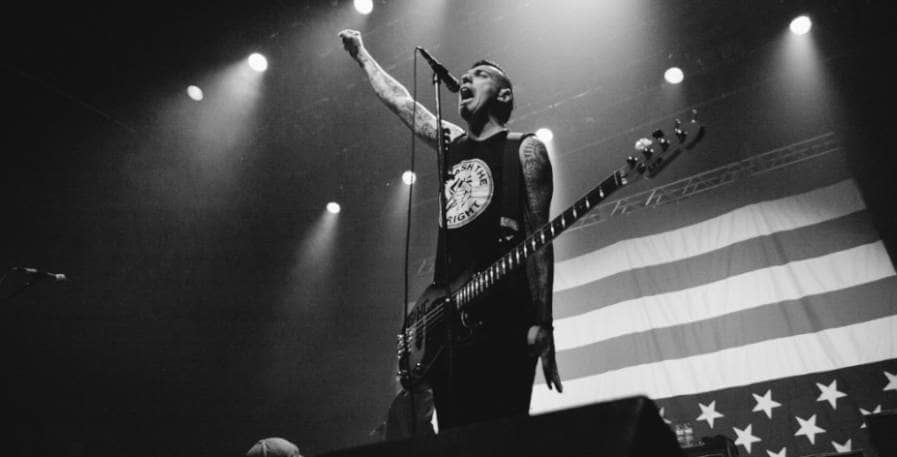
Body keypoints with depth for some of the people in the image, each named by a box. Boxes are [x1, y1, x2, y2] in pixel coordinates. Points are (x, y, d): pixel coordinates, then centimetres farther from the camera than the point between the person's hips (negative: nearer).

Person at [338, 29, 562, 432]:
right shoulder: (450, 143, 21)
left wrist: (542, 323, -12)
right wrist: (361, 54, 44)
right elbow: (398, 100, 34)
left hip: (503, 315, -6)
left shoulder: (524, 150, 4)